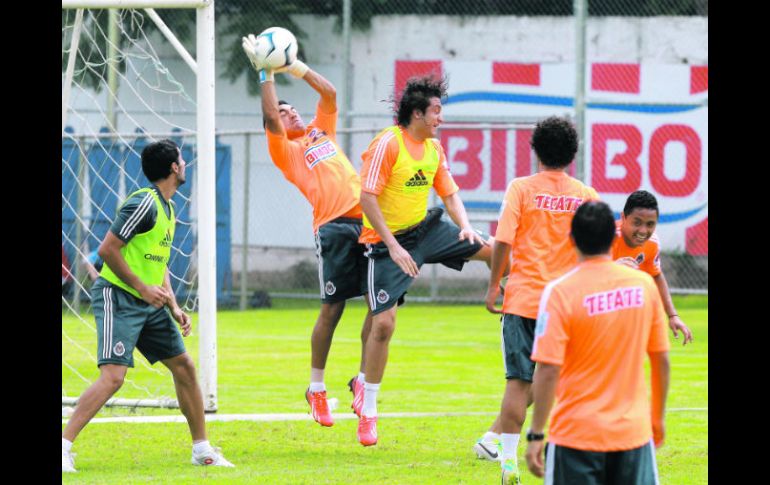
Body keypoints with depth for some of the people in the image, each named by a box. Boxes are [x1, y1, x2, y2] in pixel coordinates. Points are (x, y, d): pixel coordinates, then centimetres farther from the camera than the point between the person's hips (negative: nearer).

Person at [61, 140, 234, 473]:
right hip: (117, 297, -9)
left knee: (184, 367, 11)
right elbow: (107, 249, -19)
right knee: (113, 377, -20)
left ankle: (202, 449, 21)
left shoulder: (167, 208, 14)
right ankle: (63, 446, -19)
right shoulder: (144, 203, -16)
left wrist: (174, 307, 11)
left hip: (148, 303, 9)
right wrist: (142, 288, -19)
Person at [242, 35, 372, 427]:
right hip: (333, 225, -5)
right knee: (332, 308, -6)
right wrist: (266, 74, -2)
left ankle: (363, 380, 7)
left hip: (367, 218, 5)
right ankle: (316, 388, 6)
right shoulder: (285, 151, 10)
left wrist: (295, 67, 15)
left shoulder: (322, 131, 26)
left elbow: (329, 94, 19)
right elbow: (270, 119, -5)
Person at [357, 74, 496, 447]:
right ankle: (368, 412, 3)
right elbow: (367, 197, -21)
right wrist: (393, 247, -25)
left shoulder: (434, 148, 5)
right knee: (383, 323, -10)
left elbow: (449, 193, 13)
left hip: (426, 230, 6)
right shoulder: (387, 144, -17)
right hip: (387, 241, -6)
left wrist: (465, 227, -8)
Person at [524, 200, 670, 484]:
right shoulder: (644, 285, 1)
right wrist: (658, 417, 21)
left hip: (577, 436, -3)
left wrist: (535, 435, -8)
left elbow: (548, 371, -14)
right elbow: (661, 360, 8)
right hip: (634, 433, 3)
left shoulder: (561, 292, -12)